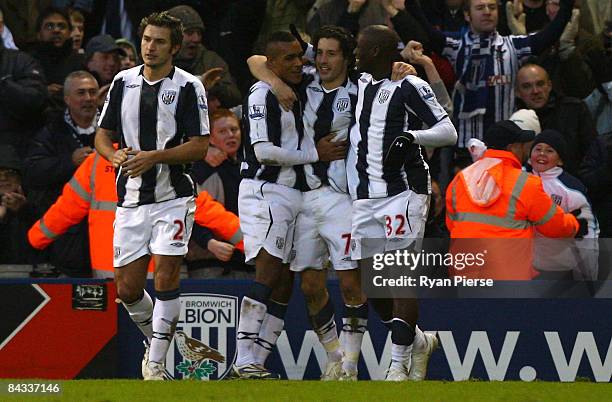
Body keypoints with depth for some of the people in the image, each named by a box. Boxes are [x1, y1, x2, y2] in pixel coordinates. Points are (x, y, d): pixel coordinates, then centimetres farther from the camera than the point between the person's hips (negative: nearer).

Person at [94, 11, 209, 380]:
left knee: (166, 278, -12)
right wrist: (115, 155, -9)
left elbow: (200, 146, -9)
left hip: (173, 197, -4)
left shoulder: (188, 87, -5)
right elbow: (104, 135, 14)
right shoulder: (123, 82, 8)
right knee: (128, 287, 4)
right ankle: (158, 340, 30)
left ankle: (156, 363, -4)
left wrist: (154, 157, -20)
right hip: (131, 197, 4)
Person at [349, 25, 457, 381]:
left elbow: (448, 132, -12)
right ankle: (419, 342, 25)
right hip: (367, 197, 8)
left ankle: (400, 365, -13)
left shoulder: (409, 87, -7)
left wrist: (411, 136, -25)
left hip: (404, 191, -8)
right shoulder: (362, 85, 16)